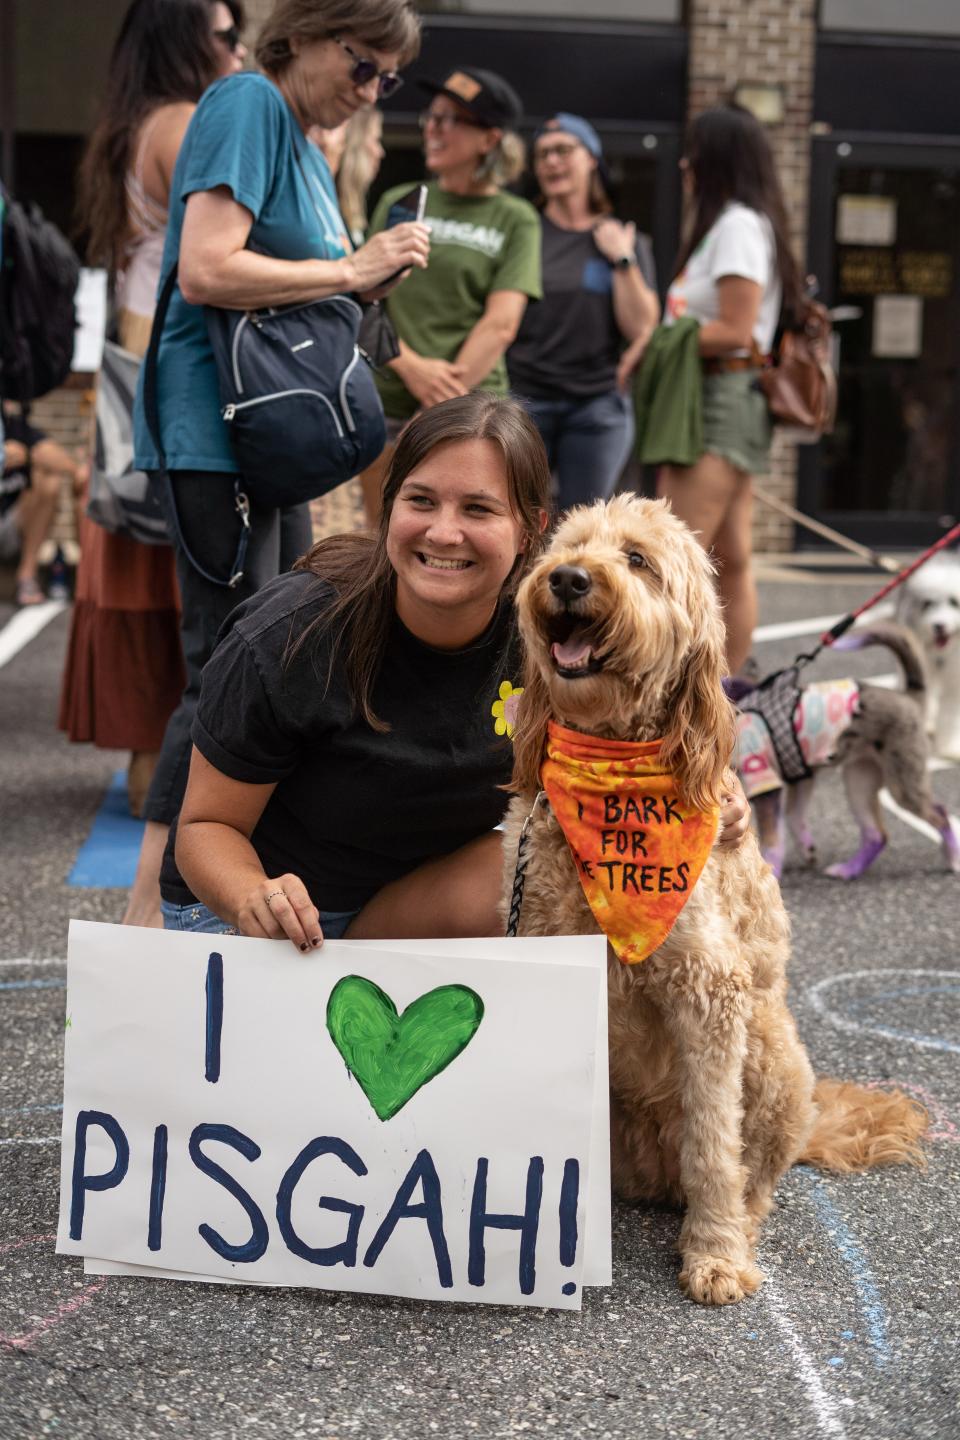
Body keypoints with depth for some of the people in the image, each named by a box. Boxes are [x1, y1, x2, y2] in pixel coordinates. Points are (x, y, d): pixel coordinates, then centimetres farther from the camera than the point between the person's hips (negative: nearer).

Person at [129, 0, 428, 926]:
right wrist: (351, 272, -15)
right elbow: (207, 271, -22)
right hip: (213, 434, -10)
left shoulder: (306, 146, 18)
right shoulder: (247, 105, -10)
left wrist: (367, 280, 4)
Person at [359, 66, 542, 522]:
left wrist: (444, 406, -13)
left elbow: (501, 324, -6)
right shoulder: (398, 203, 13)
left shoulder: (515, 220, 4)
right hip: (385, 402, 3)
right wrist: (409, 365, -11)